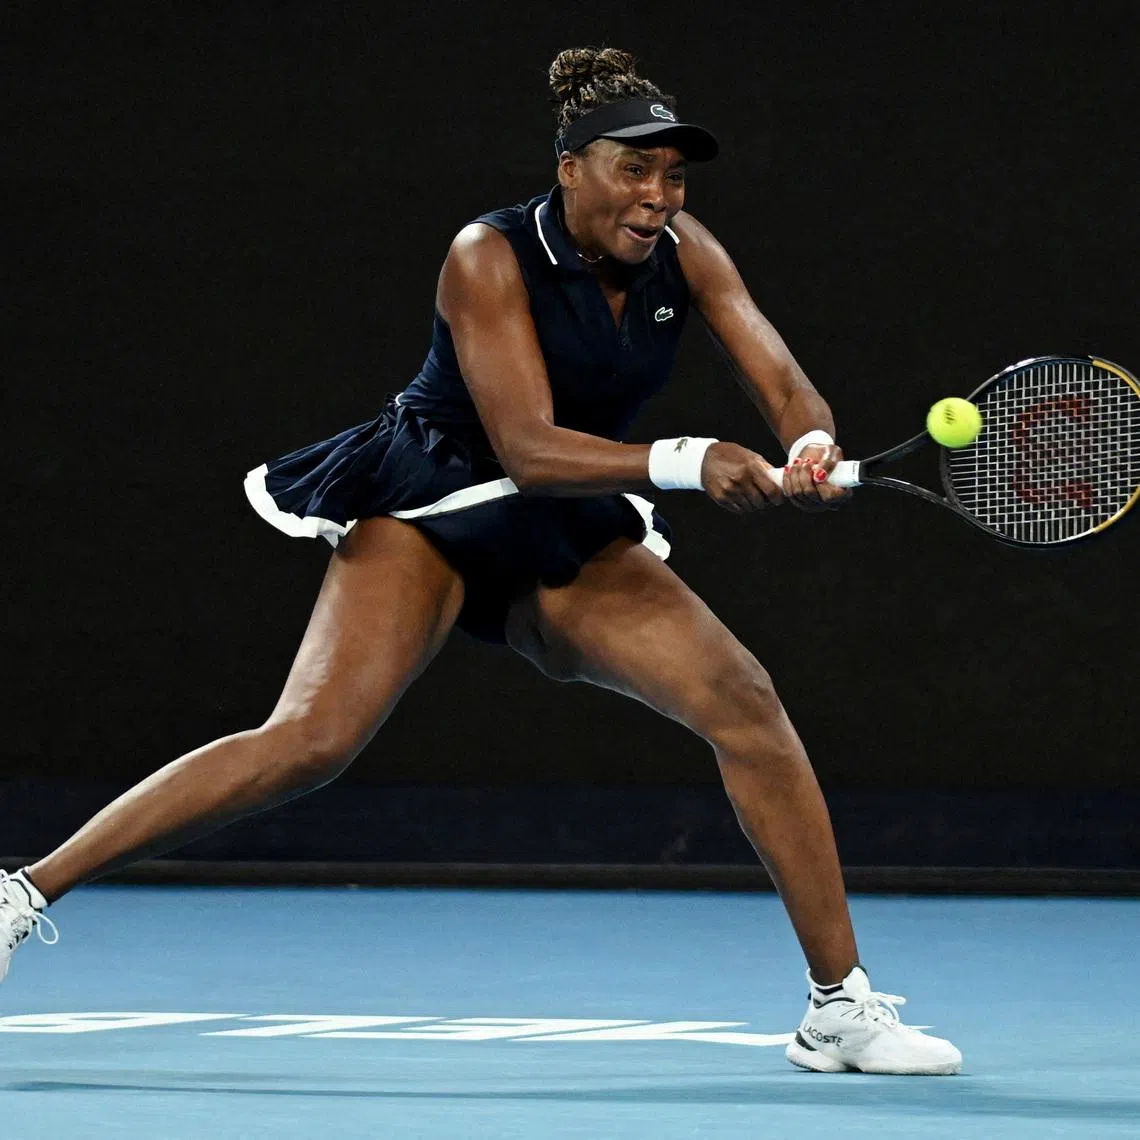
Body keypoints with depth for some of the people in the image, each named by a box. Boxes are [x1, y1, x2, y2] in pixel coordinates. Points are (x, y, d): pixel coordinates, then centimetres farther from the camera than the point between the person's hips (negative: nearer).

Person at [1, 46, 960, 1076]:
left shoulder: (686, 255, -4)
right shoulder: (491, 258, -20)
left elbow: (789, 391, -10)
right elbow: (527, 450, -27)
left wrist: (810, 450, -34)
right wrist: (688, 463, -39)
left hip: (571, 540, 5)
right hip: (429, 508, -5)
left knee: (745, 698, -12)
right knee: (311, 742, -25)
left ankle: (840, 1007, -4)